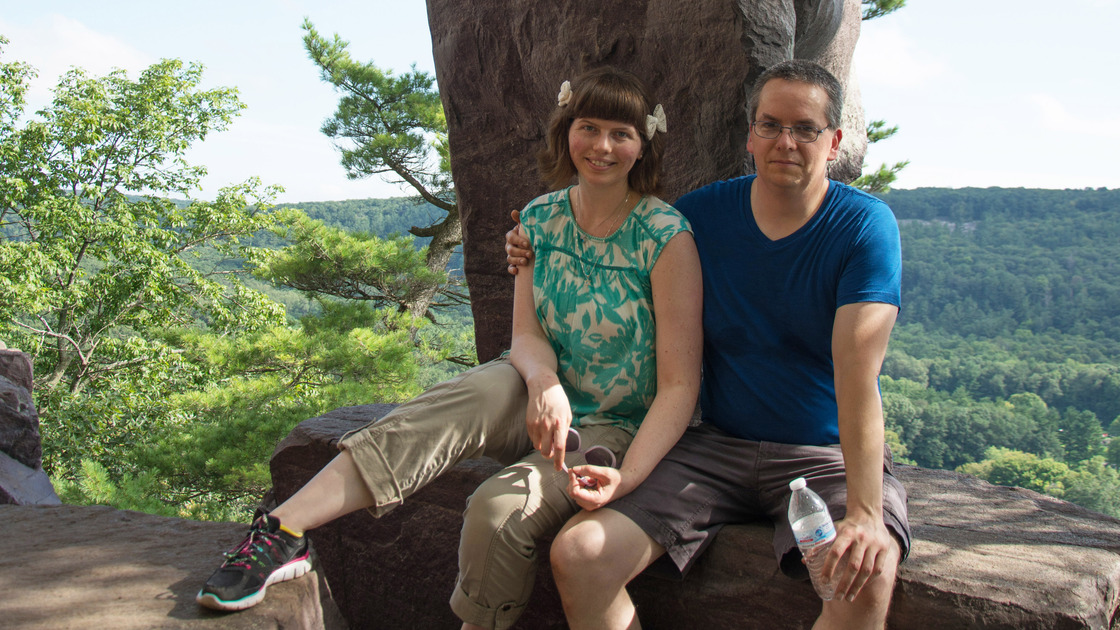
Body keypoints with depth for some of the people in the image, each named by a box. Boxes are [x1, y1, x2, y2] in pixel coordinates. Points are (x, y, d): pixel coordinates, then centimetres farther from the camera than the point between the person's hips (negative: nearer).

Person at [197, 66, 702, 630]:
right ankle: (282, 532, -36)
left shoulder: (666, 236, -12)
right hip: (539, 405, 3)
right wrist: (544, 379, -26)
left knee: (500, 506, -32)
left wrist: (627, 478, -25)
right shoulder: (540, 219, 3)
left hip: (613, 430, -3)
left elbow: (679, 384, -13)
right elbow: (526, 334, -1)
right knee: (488, 387, -33)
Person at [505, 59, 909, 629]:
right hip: (718, 444, 3)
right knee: (577, 553, -17)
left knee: (865, 574, -35)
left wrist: (864, 513, -29)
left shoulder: (865, 226, -8)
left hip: (829, 454, -3)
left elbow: (857, 373, -19)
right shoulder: (705, 213, 3)